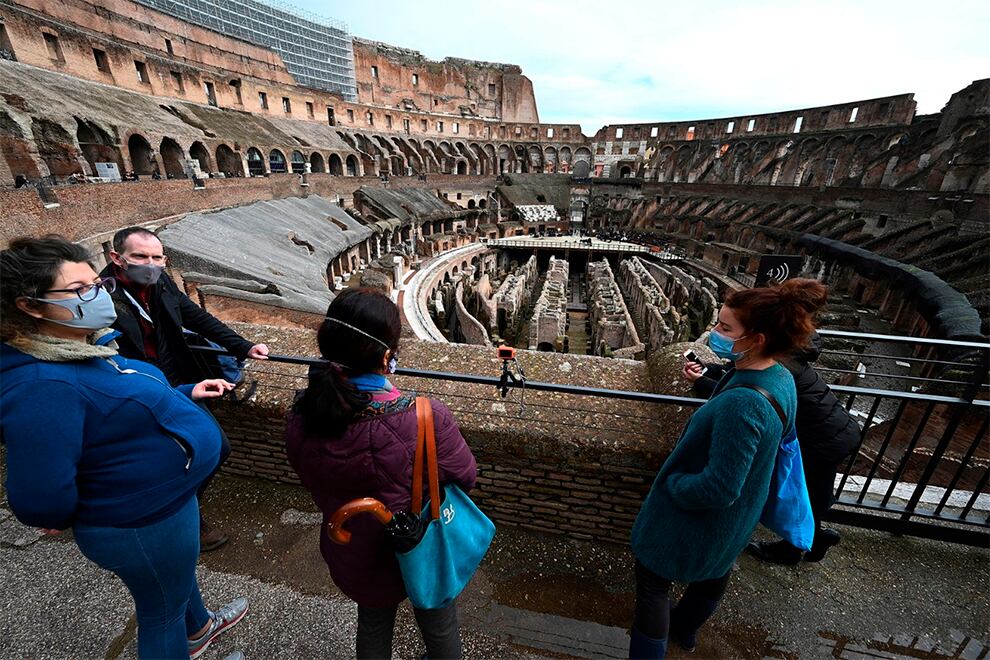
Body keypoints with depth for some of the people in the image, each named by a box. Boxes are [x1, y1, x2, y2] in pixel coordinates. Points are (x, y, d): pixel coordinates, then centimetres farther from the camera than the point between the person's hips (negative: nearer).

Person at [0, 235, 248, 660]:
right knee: (162, 612, 18)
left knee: (180, 570, 34)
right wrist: (83, 517, -10)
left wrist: (187, 393, 5)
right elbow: (41, 502, -30)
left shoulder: (84, 346, -2)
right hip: (145, 524, -10)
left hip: (167, 498, 10)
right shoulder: (41, 384, -33)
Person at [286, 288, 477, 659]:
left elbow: (315, 483, -6)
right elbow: (466, 479, -20)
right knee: (439, 629, 32)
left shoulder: (300, 422, -26)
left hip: (352, 562, 3)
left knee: (373, 627, 35)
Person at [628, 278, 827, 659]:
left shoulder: (741, 403, -39)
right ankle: (685, 628, 61)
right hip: (737, 517, 9)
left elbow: (718, 487, -33)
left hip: (700, 518, -9)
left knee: (653, 580, 14)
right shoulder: (781, 379, -9)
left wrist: (671, 484, -17)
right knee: (713, 573, 32)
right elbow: (772, 448, 8)